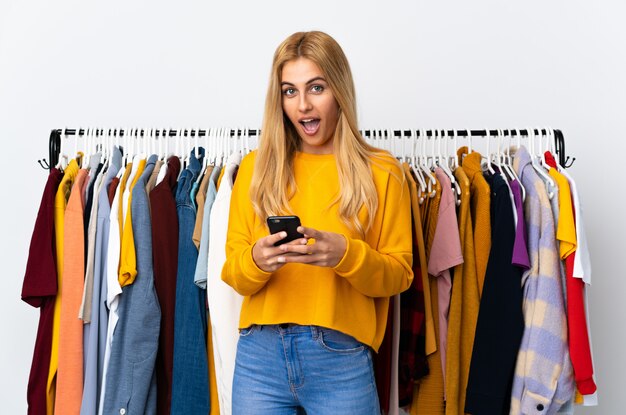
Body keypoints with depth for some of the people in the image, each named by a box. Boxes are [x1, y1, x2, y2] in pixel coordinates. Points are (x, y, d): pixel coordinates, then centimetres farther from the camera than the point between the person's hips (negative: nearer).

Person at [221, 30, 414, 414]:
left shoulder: (381, 171, -1)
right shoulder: (256, 167, 4)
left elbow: (398, 274, 0)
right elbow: (233, 272, 5)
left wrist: (346, 254, -18)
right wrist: (256, 260, -16)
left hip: (342, 358, -1)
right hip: (260, 354, 2)